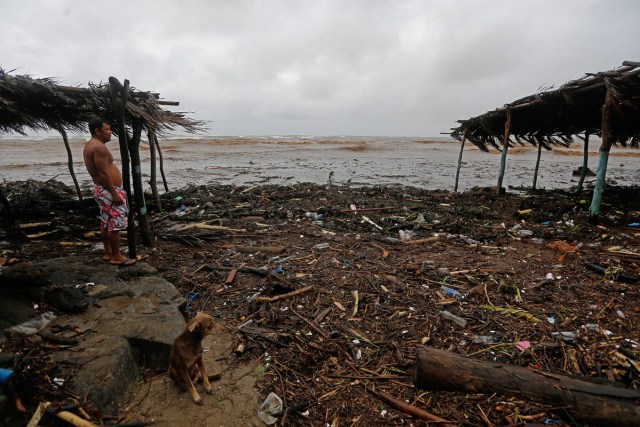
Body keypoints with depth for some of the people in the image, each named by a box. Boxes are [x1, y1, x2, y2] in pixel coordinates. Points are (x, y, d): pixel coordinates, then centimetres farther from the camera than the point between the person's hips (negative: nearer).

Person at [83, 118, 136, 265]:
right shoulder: (99, 146, -18)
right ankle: (117, 257, 2)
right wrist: (114, 193, -22)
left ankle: (108, 253, 25)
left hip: (102, 190, 11)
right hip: (108, 191, -11)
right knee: (115, 224, -5)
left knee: (106, 223, 16)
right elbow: (103, 173, -24)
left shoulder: (90, 145, 16)